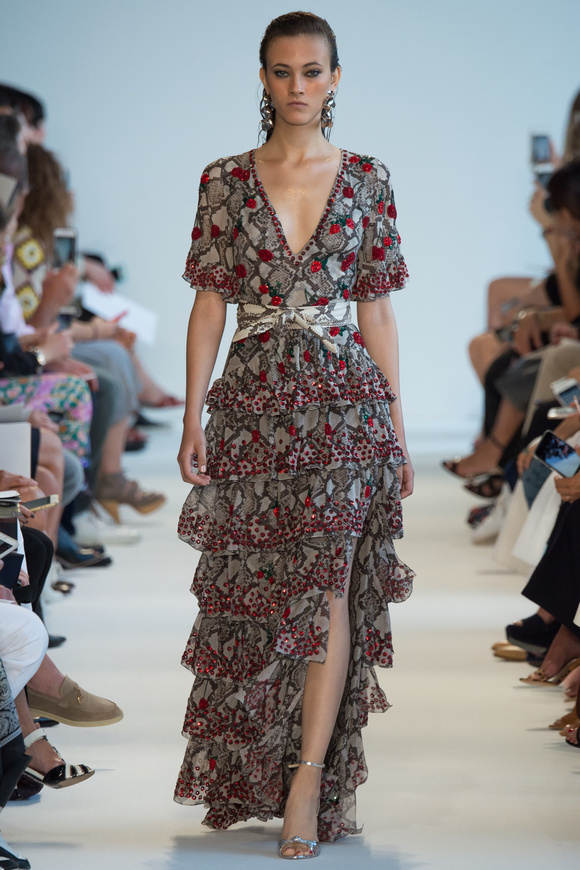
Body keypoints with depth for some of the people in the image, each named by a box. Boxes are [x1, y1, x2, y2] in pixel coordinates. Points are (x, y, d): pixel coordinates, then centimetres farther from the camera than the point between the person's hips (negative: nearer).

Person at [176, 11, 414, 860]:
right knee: (254, 591, 6)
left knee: (329, 584, -11)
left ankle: (310, 776, -9)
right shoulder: (226, 181, 5)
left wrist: (396, 425, 5)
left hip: (343, 398, -1)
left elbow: (377, 310, 7)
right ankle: (251, 773, 22)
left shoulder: (366, 179, 5)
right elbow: (210, 303, 4)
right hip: (253, 401, 1)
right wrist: (193, 416, -4)